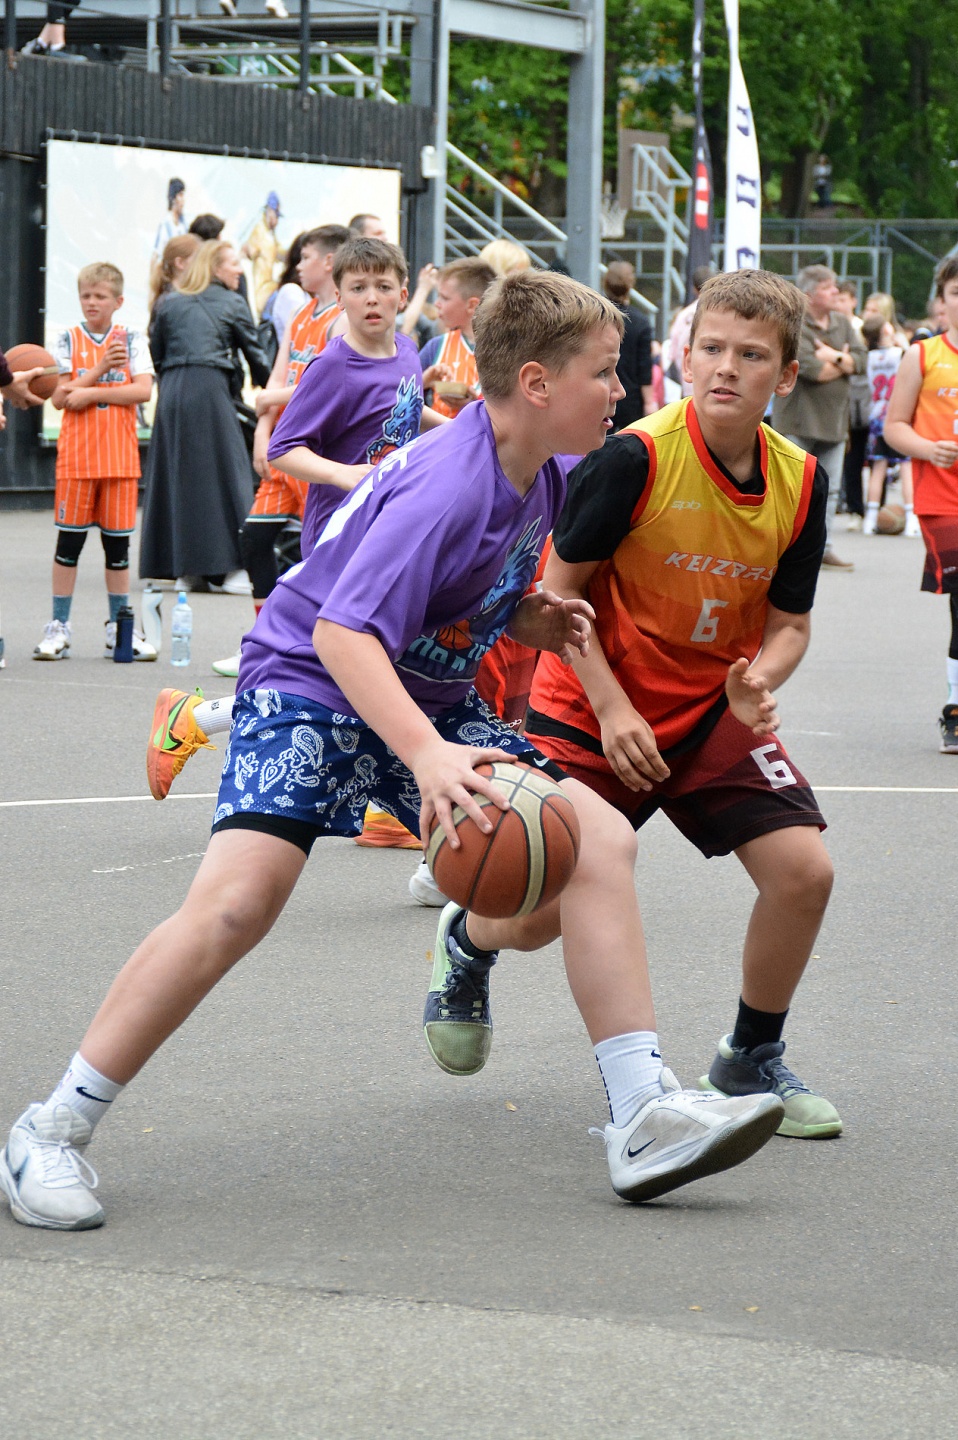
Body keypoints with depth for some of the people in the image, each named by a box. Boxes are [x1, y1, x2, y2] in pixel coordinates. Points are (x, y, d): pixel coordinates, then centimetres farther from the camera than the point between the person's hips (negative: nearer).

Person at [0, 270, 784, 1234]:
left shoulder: (538, 477, 1)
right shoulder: (448, 484, -26)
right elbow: (342, 631, -35)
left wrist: (532, 625, -1)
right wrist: (428, 756, -47)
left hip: (428, 699, 8)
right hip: (308, 684, -8)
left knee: (596, 841, -11)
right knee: (240, 896, -26)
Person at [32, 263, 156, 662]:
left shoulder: (132, 340, 5)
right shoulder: (68, 341, 5)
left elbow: (143, 390, -9)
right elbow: (59, 396, -4)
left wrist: (91, 393, -14)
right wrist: (100, 370, -14)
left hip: (119, 457, 0)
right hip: (76, 455, 0)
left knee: (118, 541, 5)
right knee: (69, 538, 1)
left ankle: (118, 629, 13)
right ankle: (59, 627, 6)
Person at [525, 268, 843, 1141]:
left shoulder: (800, 482, -7)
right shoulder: (636, 457, -20)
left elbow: (788, 624, 1)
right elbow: (561, 586, -11)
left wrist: (757, 683, -21)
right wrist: (612, 708, -16)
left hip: (713, 712, 4)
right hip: (593, 708, -4)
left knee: (804, 870, -13)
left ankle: (752, 1061, 10)